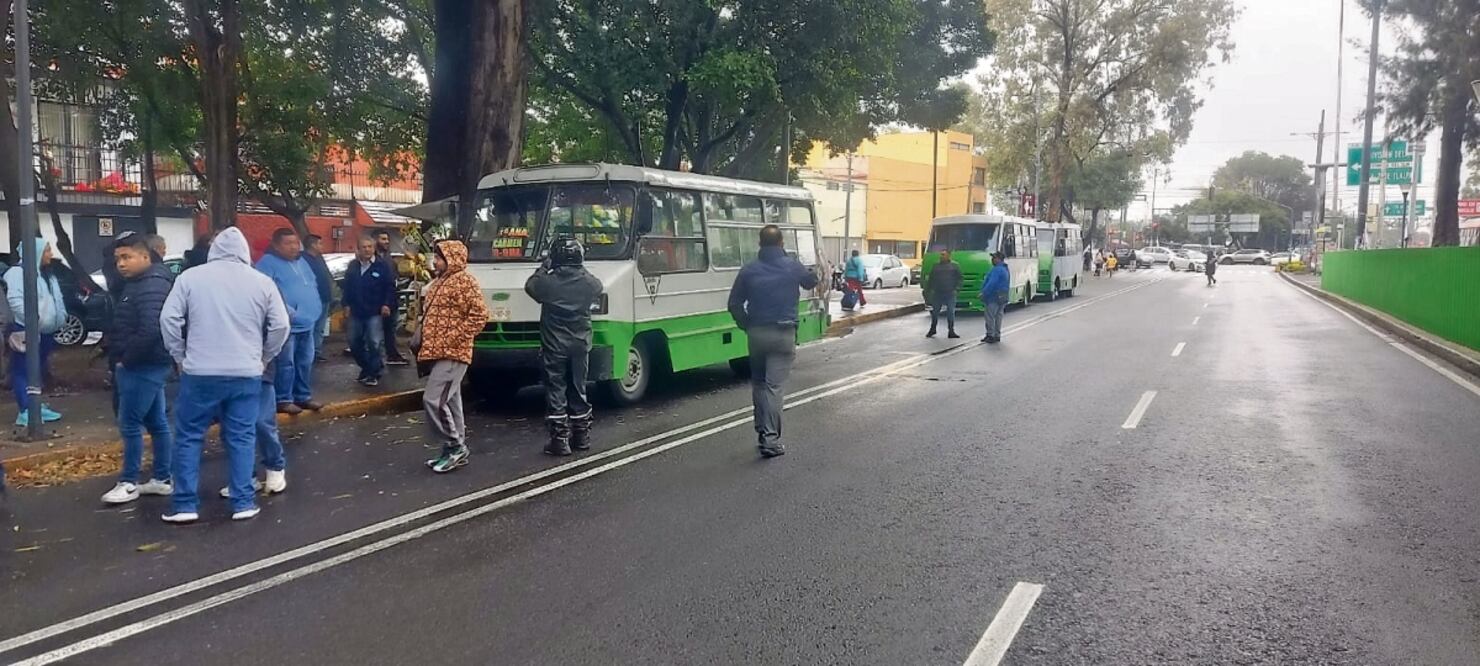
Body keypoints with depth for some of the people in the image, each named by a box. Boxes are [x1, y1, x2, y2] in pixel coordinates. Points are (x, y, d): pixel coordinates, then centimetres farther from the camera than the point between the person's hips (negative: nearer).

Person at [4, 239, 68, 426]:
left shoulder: (48, 275, 19)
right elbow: (15, 300, -22)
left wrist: (60, 318, 7)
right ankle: (26, 411, -10)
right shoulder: (17, 273, -10)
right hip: (26, 331, -9)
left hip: (45, 331, 9)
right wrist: (33, 319, -26)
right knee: (23, 370, -7)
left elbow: (57, 300, 21)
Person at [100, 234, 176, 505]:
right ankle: (162, 479, 19)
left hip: (143, 366, -10)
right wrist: (121, 359, 10)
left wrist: (126, 359, -17)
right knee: (156, 423, 13)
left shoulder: (152, 286, -18)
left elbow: (150, 330, -28)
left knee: (130, 424, -3)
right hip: (145, 365, 10)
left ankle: (129, 483, 6)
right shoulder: (138, 283, 16)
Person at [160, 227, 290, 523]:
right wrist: (263, 359, 14)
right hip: (246, 374, 1)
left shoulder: (190, 277, 0)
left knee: (189, 437, 10)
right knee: (242, 438, 7)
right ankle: (244, 503, 9)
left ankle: (184, 505, 12)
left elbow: (169, 318, -3)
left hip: (199, 373, -1)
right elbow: (281, 326, 2)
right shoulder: (262, 282, 2)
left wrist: (180, 357, 9)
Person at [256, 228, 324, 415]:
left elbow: (313, 285, 27)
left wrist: (315, 308, 16)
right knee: (286, 363, -5)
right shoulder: (268, 263, -10)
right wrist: (284, 310, -25)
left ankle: (303, 397, 23)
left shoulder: (302, 261, 17)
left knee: (305, 363, 13)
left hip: (307, 323, 8)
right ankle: (283, 400, 3)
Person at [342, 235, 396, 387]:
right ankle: (366, 368, 28)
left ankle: (374, 373, 7)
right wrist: (347, 304, 6)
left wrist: (387, 304, -13)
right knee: (354, 343, 10)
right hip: (356, 312, 5)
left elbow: (390, 286, -5)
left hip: (374, 312, -5)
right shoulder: (353, 266, 7)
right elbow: (347, 286, 13)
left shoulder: (382, 265, -6)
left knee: (373, 343, -6)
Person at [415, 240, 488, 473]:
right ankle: (456, 449, 18)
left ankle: (455, 446, -3)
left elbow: (479, 315, -18)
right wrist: (420, 338, 10)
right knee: (450, 402, 12)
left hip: (452, 354, -9)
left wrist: (453, 339, -19)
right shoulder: (438, 283, 18)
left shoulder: (465, 281, -11)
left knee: (434, 400, -14)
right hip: (438, 353, 9)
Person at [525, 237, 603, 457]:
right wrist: (582, 269, 22)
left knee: (556, 392, 2)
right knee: (578, 390, 15)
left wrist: (544, 267, 18)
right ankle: (582, 436, 22)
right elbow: (599, 291, 18)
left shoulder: (547, 282, -13)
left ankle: (560, 440, 0)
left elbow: (529, 286, 8)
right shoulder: (589, 282, -6)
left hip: (554, 346, -3)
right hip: (580, 345, 3)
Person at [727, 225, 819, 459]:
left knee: (758, 383, 18)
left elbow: (734, 304, 0)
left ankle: (762, 431, 22)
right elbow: (811, 282, 18)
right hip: (783, 334, -2)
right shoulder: (792, 267, -3)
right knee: (775, 385, -4)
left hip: (756, 334, 2)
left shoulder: (749, 271, -1)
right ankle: (770, 437, -12)